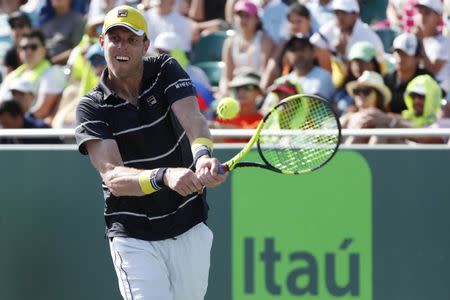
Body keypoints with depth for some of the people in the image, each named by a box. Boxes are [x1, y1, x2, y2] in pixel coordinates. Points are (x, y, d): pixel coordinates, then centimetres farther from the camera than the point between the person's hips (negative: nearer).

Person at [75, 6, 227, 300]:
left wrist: (202, 154, -45)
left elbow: (193, 119, -21)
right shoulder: (91, 107, -8)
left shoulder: (166, 70, -2)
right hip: (133, 239, -2)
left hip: (190, 231, 2)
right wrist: (164, 176, -41)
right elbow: (113, 178, -21)